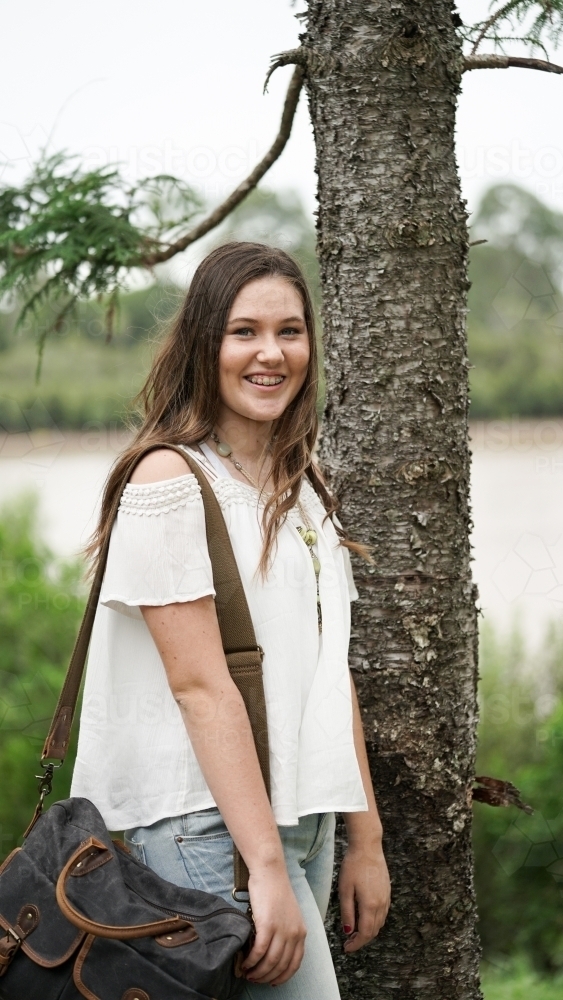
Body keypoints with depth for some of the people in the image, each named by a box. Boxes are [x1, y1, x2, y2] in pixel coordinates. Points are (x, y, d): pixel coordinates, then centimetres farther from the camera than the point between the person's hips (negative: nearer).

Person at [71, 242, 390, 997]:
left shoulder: (303, 490, 15)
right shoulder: (170, 479, -10)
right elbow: (198, 682, -16)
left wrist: (364, 841, 11)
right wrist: (266, 866, -20)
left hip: (303, 817, 8)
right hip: (211, 828, -8)